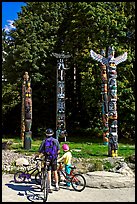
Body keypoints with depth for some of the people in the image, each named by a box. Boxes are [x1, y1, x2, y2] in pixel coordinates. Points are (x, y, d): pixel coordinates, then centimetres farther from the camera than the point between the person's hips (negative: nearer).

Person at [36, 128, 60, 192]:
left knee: (49, 173, 2)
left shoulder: (44, 141, -6)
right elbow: (58, 151, 3)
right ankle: (56, 186, 22)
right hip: (54, 158, 2)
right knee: (55, 172, 15)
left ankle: (50, 187, 3)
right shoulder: (56, 140, -1)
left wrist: (37, 155, 14)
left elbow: (40, 151, -5)